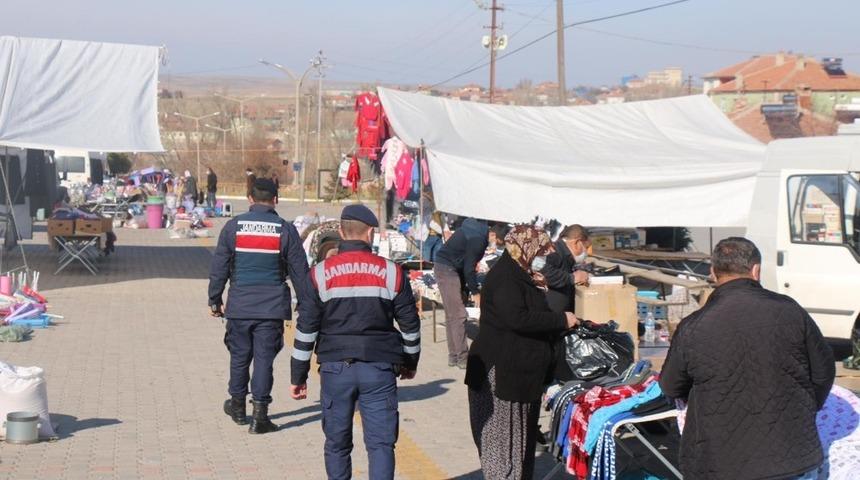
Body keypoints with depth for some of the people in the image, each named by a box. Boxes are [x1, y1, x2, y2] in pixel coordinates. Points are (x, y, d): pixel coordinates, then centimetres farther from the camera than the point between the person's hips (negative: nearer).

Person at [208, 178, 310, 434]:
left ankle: (237, 406, 30)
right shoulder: (285, 230, -2)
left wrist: (214, 300, 13)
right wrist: (304, 304, 11)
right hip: (272, 306, -1)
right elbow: (299, 271, 1)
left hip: (239, 305, 1)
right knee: (264, 358, 1)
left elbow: (219, 267, 4)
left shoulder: (234, 226, 0)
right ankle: (259, 414, -1)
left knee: (239, 355, 16)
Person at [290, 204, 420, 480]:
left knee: (337, 443, 14)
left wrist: (298, 376, 7)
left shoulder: (321, 273, -1)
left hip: (336, 367, 1)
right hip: (380, 368, 0)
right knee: (381, 443, 1)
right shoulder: (391, 272, 0)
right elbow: (410, 324, 7)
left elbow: (306, 328, 0)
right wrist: (411, 362, 24)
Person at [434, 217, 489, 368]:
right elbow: (469, 268, -19)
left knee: (451, 315, 12)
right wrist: (475, 292, -11)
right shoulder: (478, 239, -23)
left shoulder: (478, 228, 6)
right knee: (458, 315, -9)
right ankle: (462, 358, -7)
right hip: (447, 269, -10)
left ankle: (454, 356, 16)